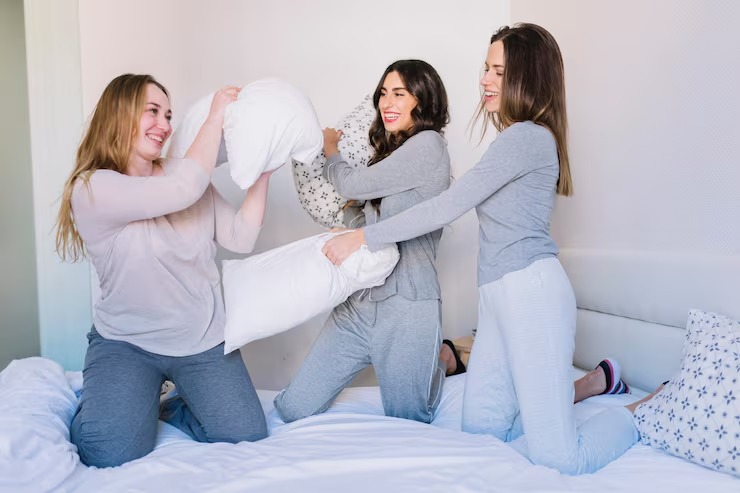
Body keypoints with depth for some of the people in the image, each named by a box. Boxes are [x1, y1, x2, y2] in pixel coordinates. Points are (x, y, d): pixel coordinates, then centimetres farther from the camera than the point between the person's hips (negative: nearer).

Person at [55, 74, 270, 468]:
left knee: (246, 435, -8)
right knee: (114, 454, -19)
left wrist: (263, 170, -9)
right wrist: (215, 115, -21)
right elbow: (182, 192, -29)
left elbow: (241, 237, -2)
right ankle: (127, 403, 16)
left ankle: (168, 408, 20)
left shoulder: (186, 175, 2)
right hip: (125, 342, -4)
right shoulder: (91, 188, -15)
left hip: (203, 340, 4)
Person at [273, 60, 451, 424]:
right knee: (293, 411, 6)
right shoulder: (390, 151, 16)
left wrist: (330, 149, 9)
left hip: (407, 307, -8)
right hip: (360, 301, 8)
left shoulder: (429, 144, -11)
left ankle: (444, 358, 35)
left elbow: (353, 184, -9)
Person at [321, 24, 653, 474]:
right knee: (480, 428, 12)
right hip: (499, 296, 10)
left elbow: (448, 207, -17)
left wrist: (363, 237, -13)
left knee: (557, 456, -7)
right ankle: (596, 381, 28)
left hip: (531, 290, -10)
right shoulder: (520, 138, 20)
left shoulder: (528, 136, -13)